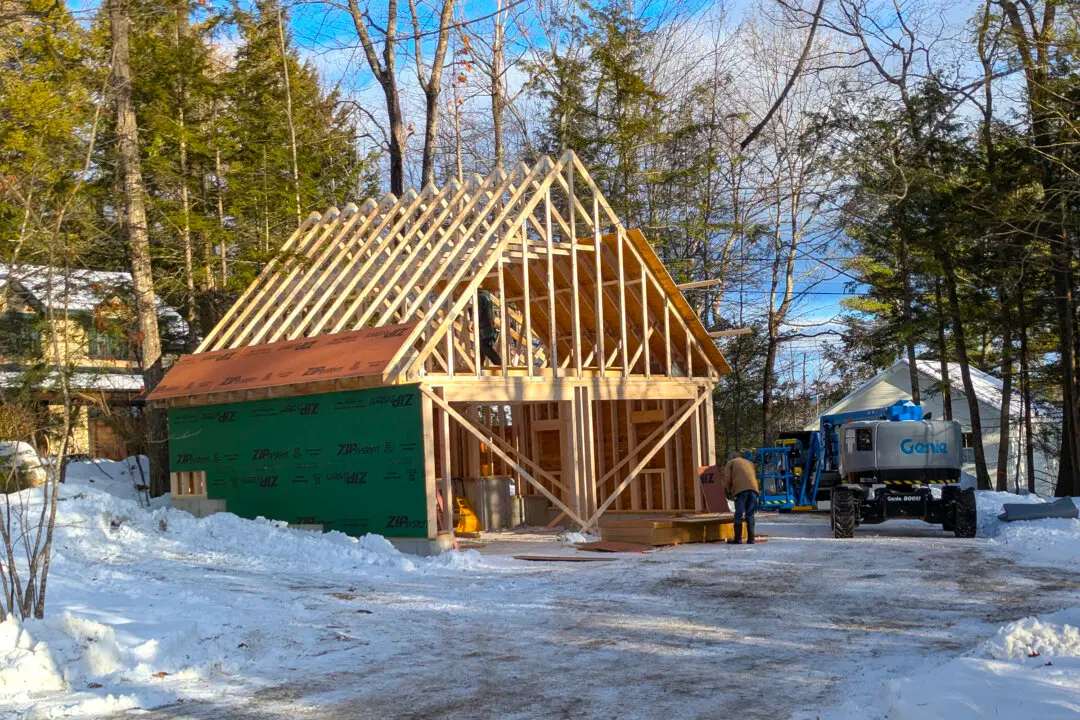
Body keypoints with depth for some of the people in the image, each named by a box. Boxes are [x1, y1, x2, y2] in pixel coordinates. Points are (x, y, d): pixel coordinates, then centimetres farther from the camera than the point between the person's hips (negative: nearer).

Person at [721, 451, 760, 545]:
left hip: (741, 489, -4)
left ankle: (737, 539, -2)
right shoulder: (750, 463, 34)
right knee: (750, 515, 9)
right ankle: (751, 539, 4)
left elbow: (727, 479, 10)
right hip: (753, 488, 4)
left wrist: (728, 491, 23)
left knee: (738, 515, 0)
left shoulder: (731, 462, 20)